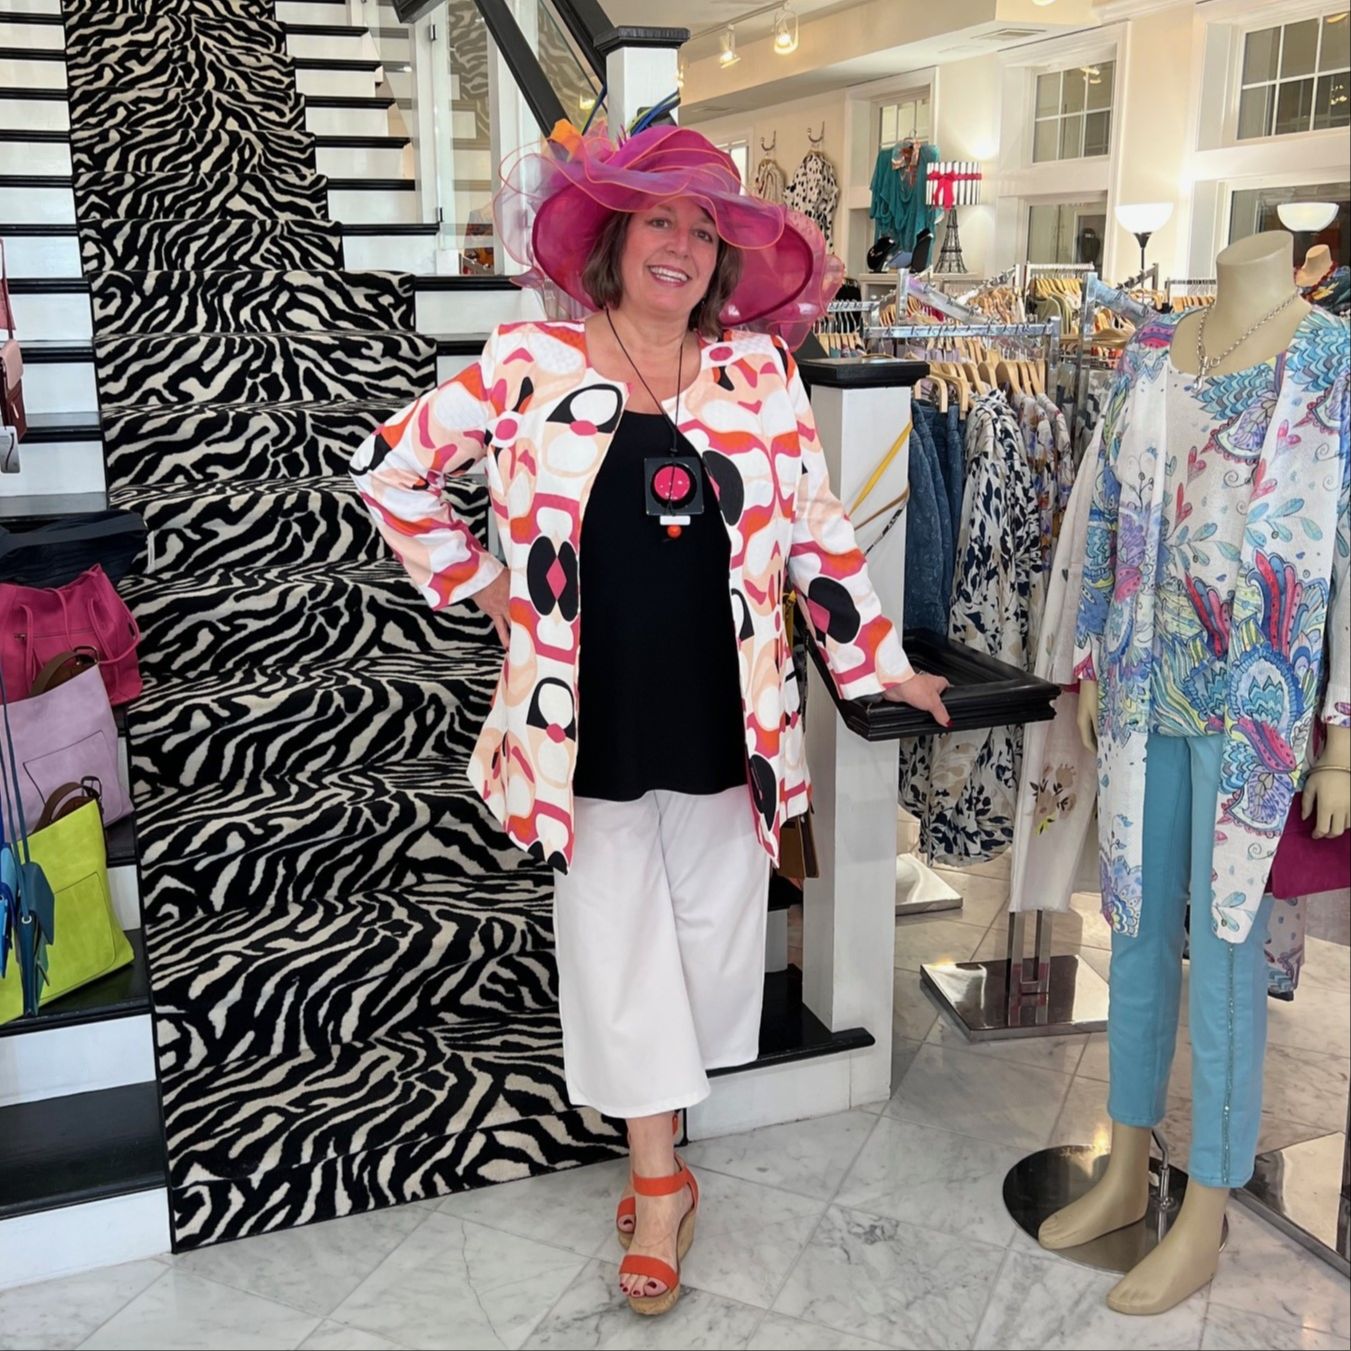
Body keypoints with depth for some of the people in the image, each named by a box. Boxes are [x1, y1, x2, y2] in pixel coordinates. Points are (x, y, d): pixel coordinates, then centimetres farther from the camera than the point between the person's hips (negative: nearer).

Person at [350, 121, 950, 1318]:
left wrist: (878, 663, 7)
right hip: (591, 718, -2)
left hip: (724, 717, 2)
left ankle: (656, 1141, 38)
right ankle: (660, 1183, 23)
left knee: (712, 933, 13)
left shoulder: (757, 368, 1)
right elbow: (391, 467, 4)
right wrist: (478, 584, 1)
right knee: (618, 943, 7)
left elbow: (815, 529, 6)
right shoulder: (530, 366, -4)